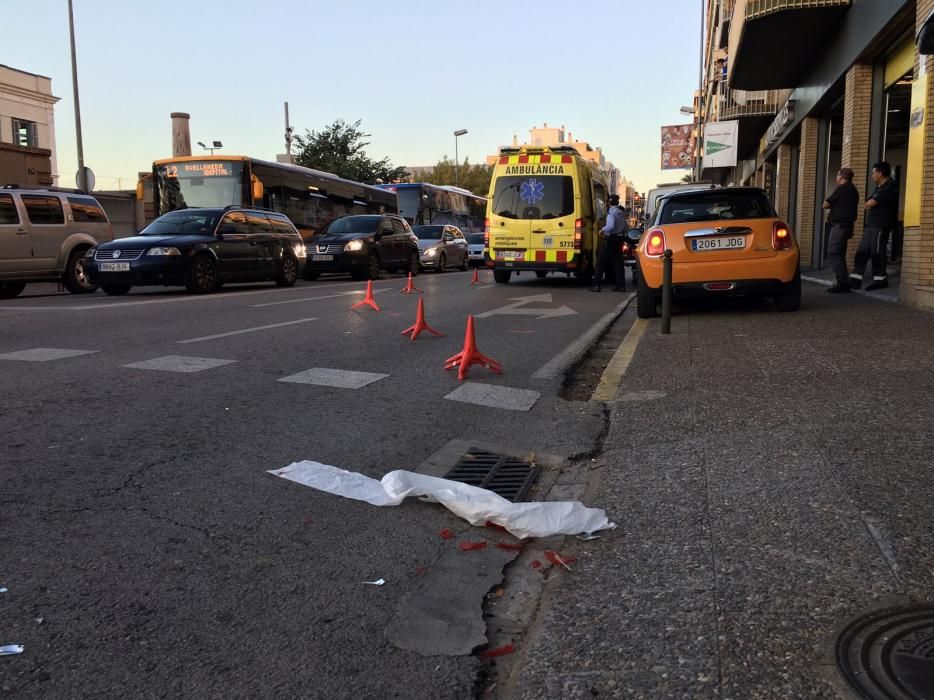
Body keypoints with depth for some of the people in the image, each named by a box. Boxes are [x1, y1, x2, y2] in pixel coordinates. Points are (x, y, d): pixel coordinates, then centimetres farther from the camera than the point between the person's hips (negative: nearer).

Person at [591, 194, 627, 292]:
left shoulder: (611, 212, -13)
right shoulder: (622, 212, 11)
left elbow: (611, 226, -25)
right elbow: (625, 227, 14)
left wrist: (602, 230, -11)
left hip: (610, 239, -7)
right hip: (619, 239, 7)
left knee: (601, 262, -2)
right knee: (618, 263, 9)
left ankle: (596, 285, -5)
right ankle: (621, 285, 8)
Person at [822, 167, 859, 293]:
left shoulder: (842, 189, -10)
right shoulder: (853, 190, 20)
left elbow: (826, 204, -10)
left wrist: (830, 204, 8)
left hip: (839, 225, -10)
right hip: (847, 225, 10)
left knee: (833, 254, -11)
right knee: (839, 254, 13)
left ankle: (842, 282, -18)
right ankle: (844, 283, 13)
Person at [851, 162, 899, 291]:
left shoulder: (891, 186, -8)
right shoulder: (878, 187, 23)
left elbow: (871, 203, -15)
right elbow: (867, 204, 18)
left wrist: (871, 203, 6)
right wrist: (871, 203, -1)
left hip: (881, 225, -9)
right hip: (871, 224, 9)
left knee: (877, 252, -8)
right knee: (862, 251, 3)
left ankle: (881, 279, -1)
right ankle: (855, 279, 2)